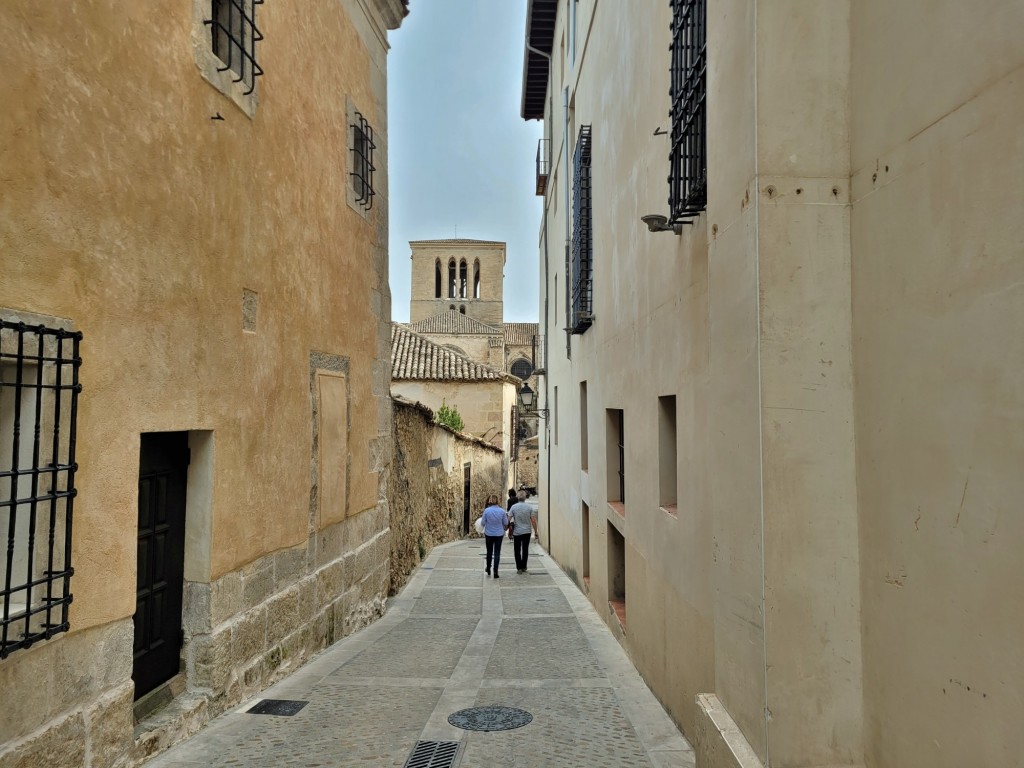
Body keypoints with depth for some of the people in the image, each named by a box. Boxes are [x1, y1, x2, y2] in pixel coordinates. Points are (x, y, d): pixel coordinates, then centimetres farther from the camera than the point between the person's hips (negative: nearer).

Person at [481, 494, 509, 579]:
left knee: (489, 552, 19)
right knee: (497, 553, 5)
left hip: (489, 534, 1)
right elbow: (506, 523, -2)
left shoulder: (486, 511, -11)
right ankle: (495, 572, 1)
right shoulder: (502, 511, -10)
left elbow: (483, 523, -6)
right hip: (499, 534, -1)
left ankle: (488, 569, 34)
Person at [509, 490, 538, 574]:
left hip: (516, 532, -1)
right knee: (525, 550, 12)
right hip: (527, 532, 1)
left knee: (517, 551, 6)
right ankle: (524, 567, 17)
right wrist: (535, 531, 4)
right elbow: (533, 520, -5)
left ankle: (519, 568, 1)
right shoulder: (529, 507, -5)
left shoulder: (514, 507, -7)